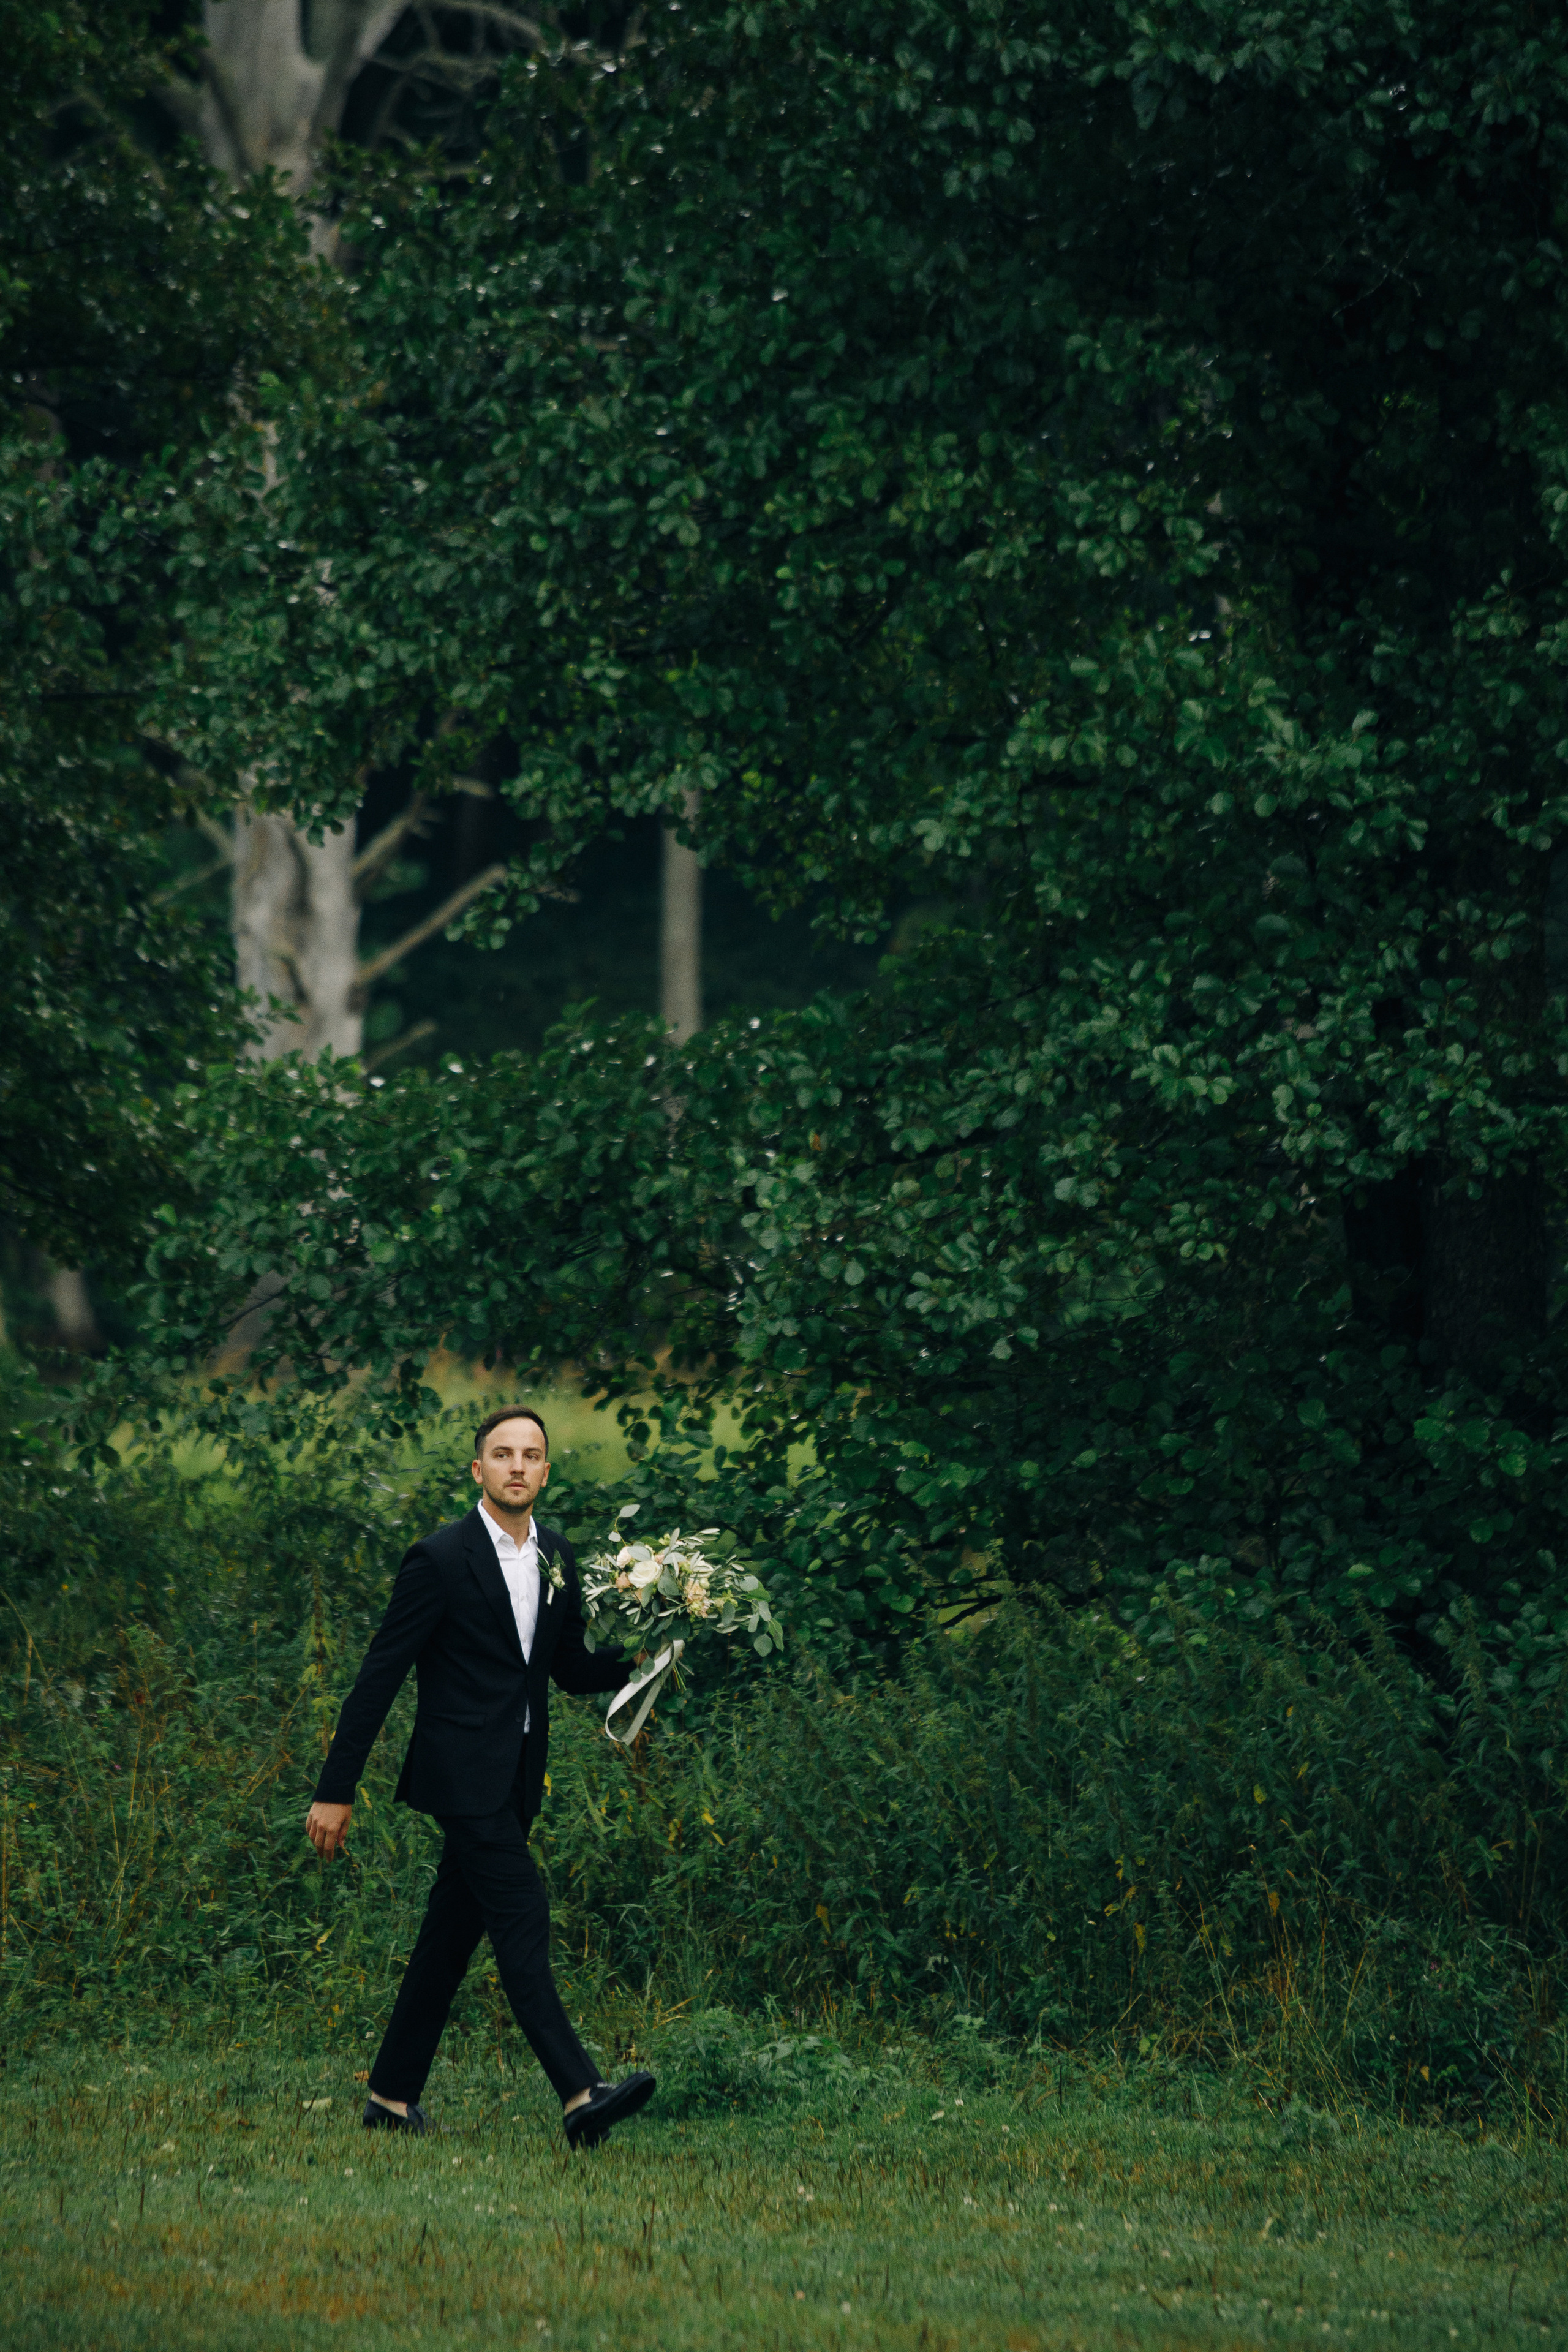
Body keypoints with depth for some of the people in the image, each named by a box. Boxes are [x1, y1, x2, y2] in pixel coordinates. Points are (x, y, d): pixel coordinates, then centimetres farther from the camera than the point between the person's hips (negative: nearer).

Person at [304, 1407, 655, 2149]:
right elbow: (380, 1675, -9)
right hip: (463, 1773, -7)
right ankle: (580, 2097, -25)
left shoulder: (557, 1559, 10)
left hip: (517, 1779, 7)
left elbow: (573, 1669, 19)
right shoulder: (441, 1559, -11)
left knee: (453, 1932, 11)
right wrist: (336, 1789, -10)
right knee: (521, 1917, -16)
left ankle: (393, 2094, 18)